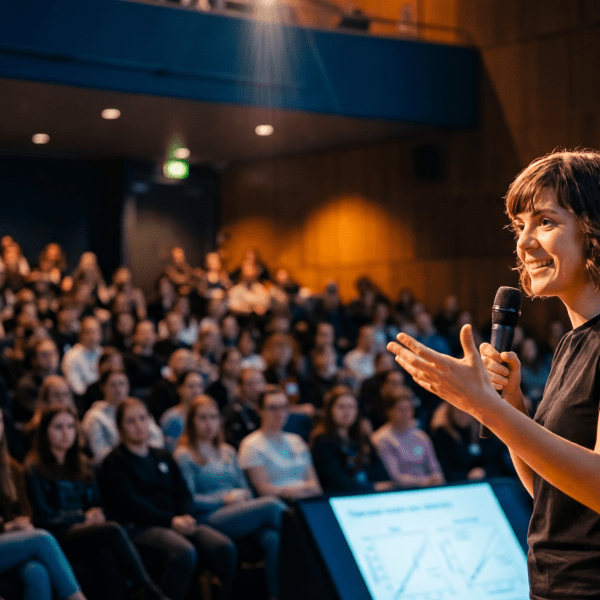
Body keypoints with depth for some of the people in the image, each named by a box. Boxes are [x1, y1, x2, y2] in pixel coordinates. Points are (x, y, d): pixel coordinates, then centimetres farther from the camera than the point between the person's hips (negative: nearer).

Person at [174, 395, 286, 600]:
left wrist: (243, 496, 0)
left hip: (241, 514, 5)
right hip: (210, 520, -5)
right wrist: (225, 499, -8)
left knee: (272, 539, -30)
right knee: (271, 504, -30)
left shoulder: (228, 452, 27)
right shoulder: (184, 456, 7)